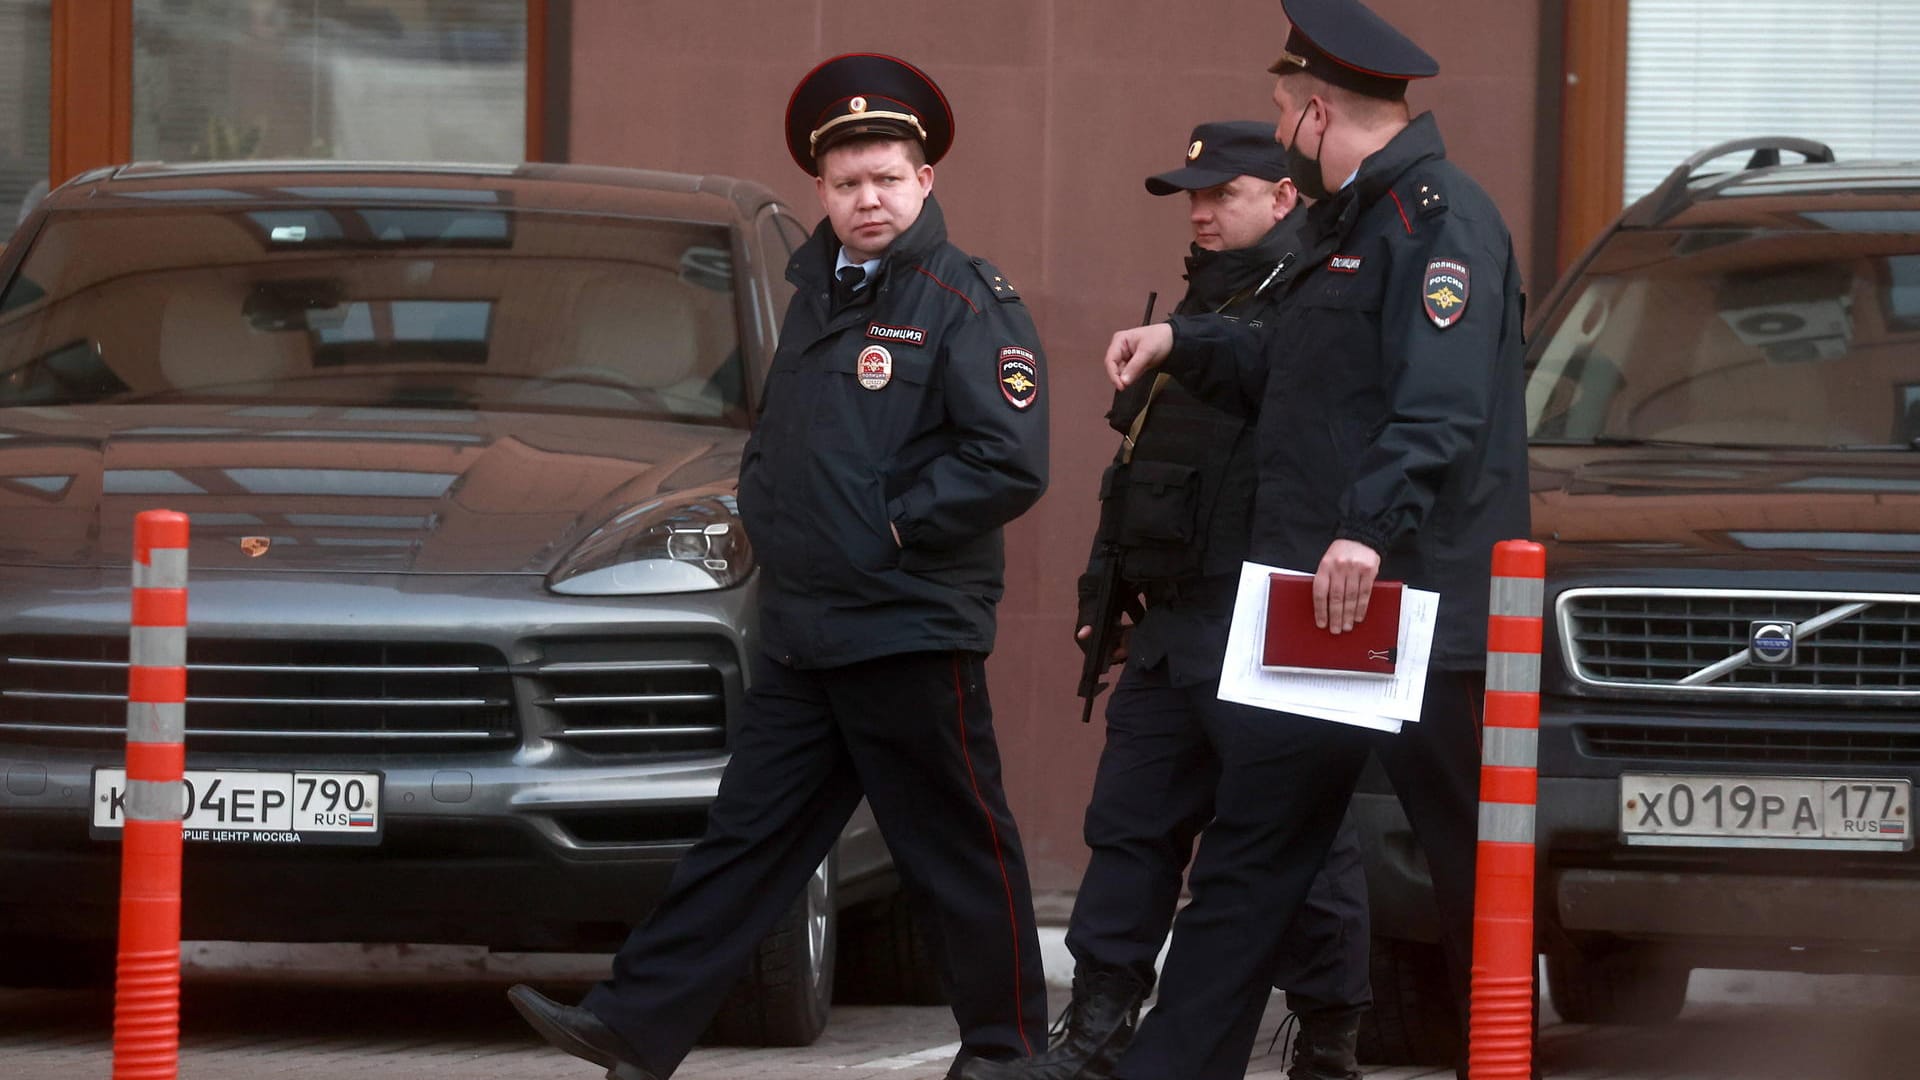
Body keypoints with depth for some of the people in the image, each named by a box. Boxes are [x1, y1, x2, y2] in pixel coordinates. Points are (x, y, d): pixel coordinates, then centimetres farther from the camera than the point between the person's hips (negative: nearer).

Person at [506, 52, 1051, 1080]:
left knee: (959, 849, 2)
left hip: (911, 632, -7)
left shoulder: (967, 301, -8)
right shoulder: (815, 294, 17)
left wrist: (892, 529, -13)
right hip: (801, 633, 7)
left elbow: (1011, 462, -17)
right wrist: (765, 512, 9)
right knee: (745, 833, 5)